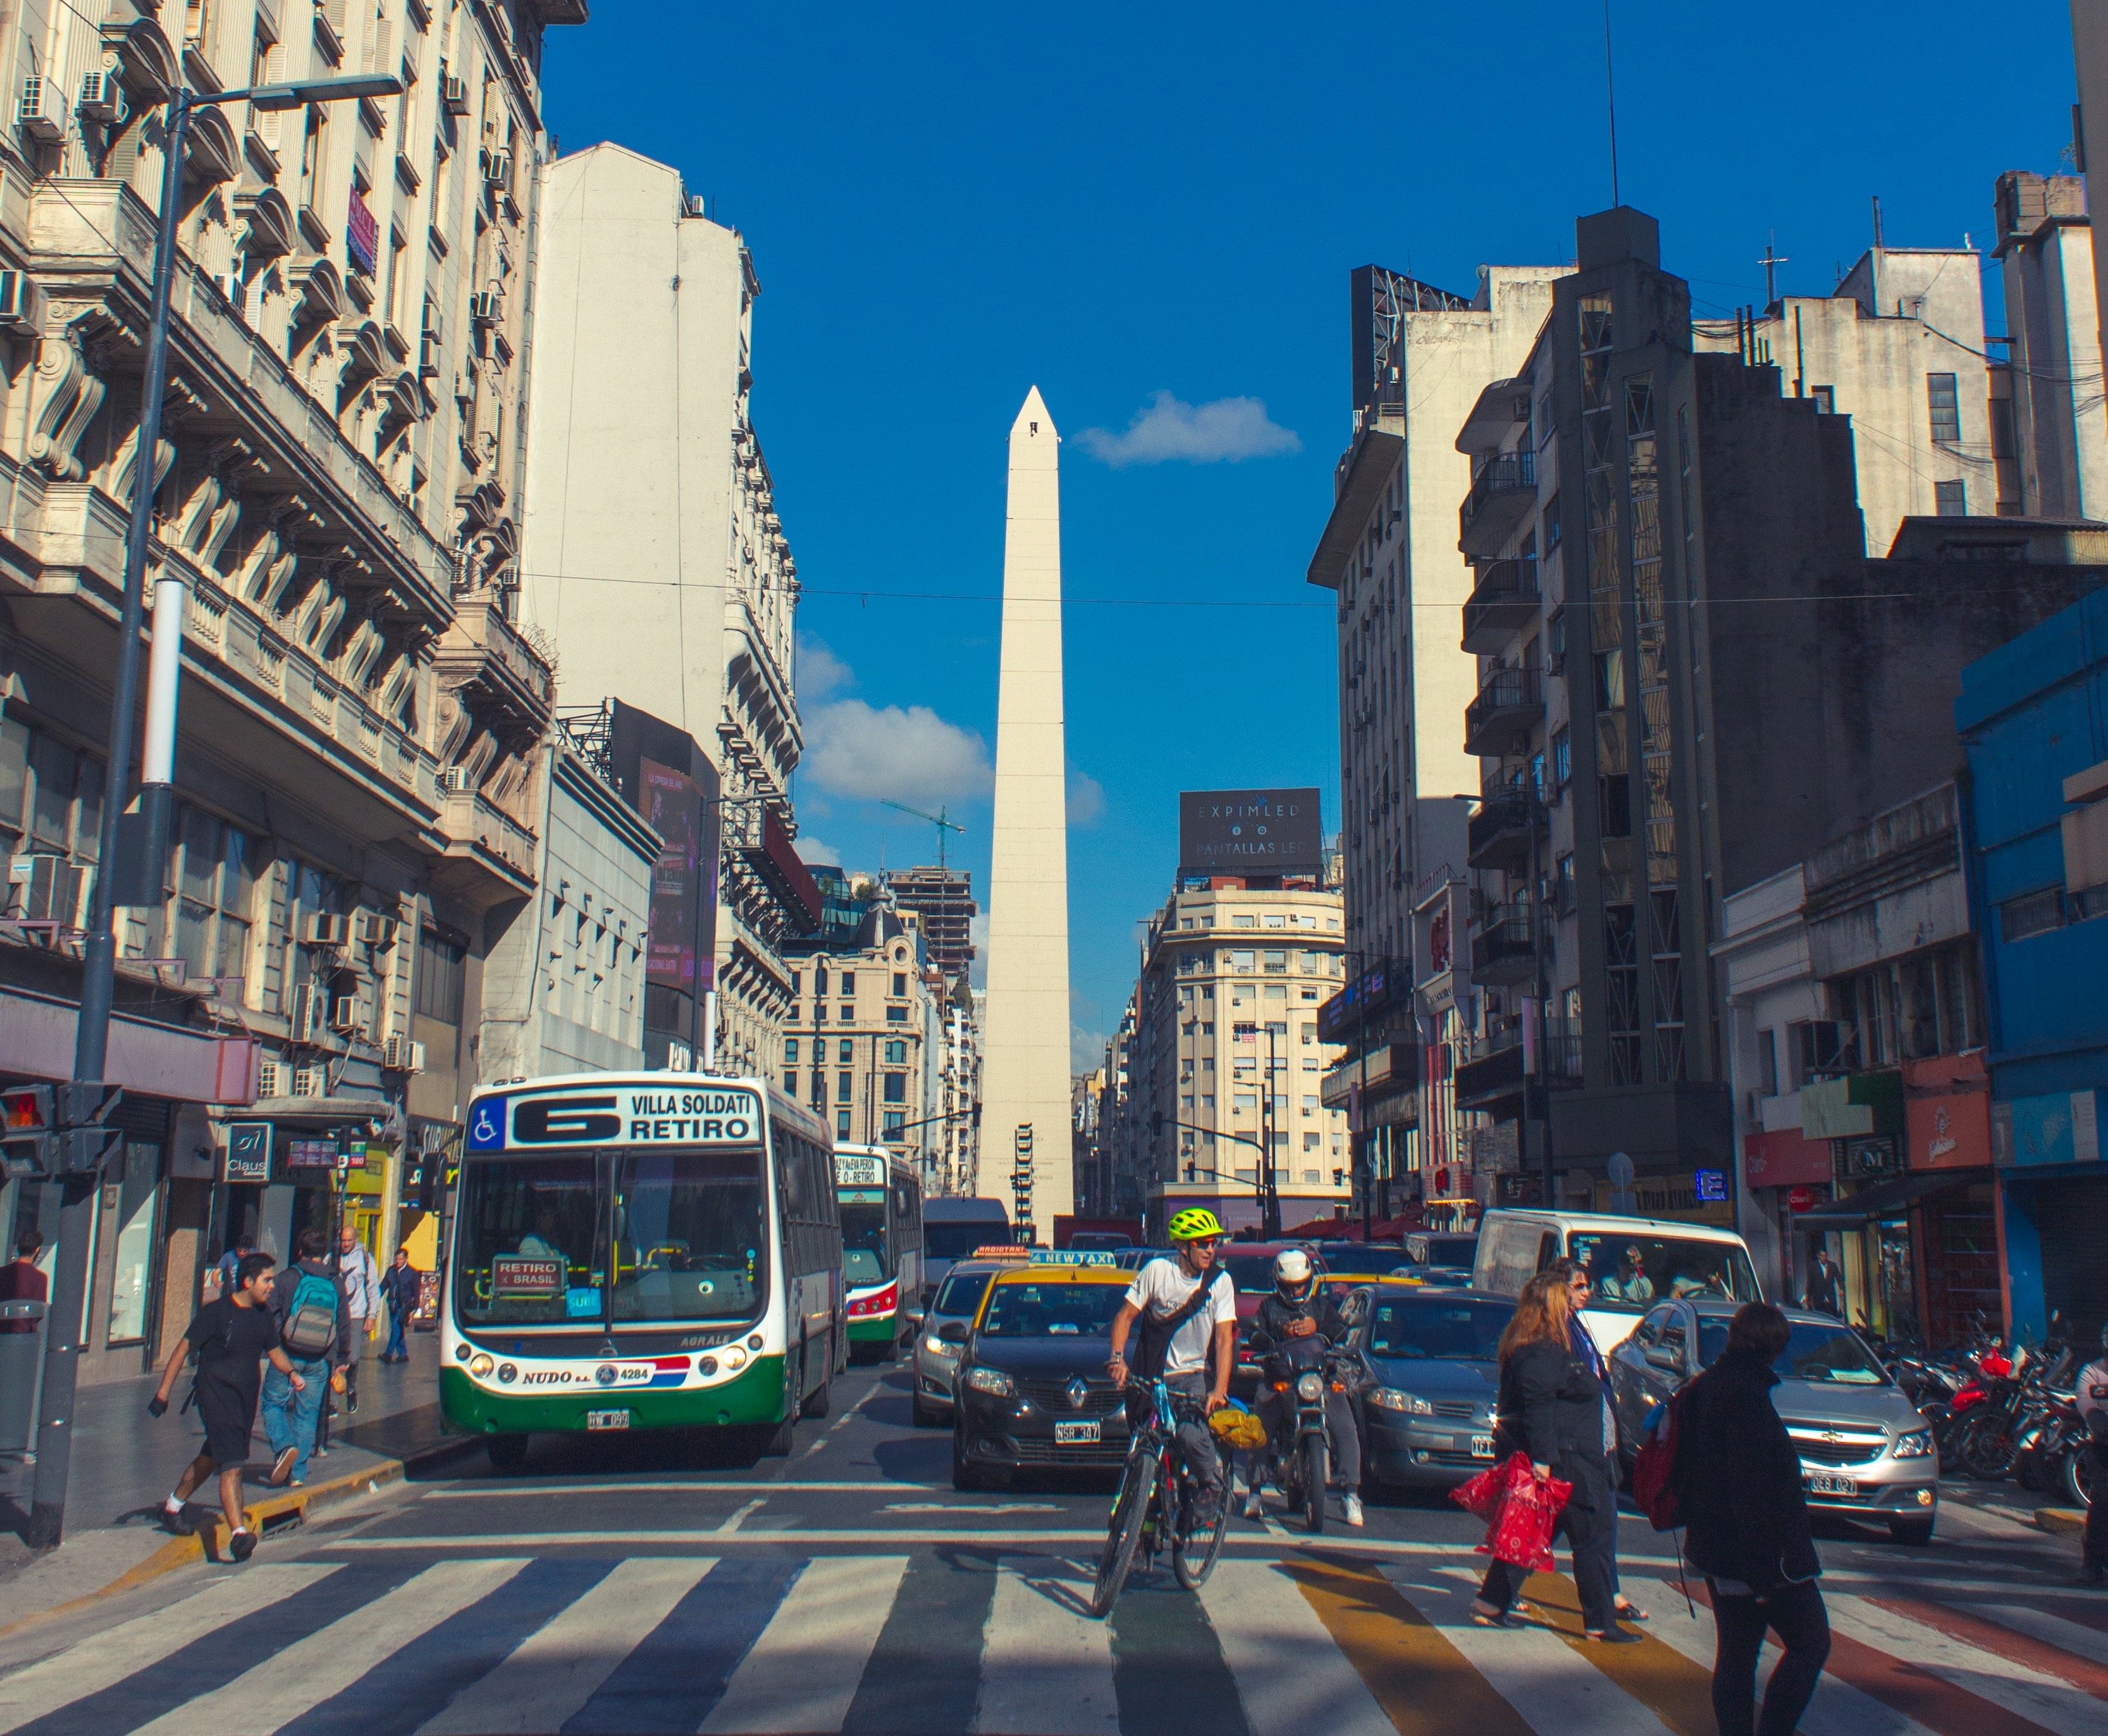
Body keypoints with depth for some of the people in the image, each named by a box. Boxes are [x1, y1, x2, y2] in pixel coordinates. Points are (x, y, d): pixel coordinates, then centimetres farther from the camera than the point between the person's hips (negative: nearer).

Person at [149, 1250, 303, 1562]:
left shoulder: (264, 1315, 5)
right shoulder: (216, 1312, -14)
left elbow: (274, 1349, 18)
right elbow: (184, 1347, -10)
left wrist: (291, 1372, -1)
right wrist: (163, 1392, -12)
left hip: (246, 1397, 7)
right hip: (216, 1395, -7)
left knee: (212, 1457, 23)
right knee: (232, 1465, -16)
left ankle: (174, 1505, 45)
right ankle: (238, 1534, -22)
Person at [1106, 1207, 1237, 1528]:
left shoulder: (1220, 1281, -4)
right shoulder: (1157, 1271, -5)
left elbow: (1224, 1338, -9)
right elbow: (1125, 1316, -2)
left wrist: (1219, 1390, -20)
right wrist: (1117, 1358, -19)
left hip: (1197, 1375, -1)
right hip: (1155, 1377, 1)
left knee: (1191, 1433, -25)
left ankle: (1213, 1491, 0)